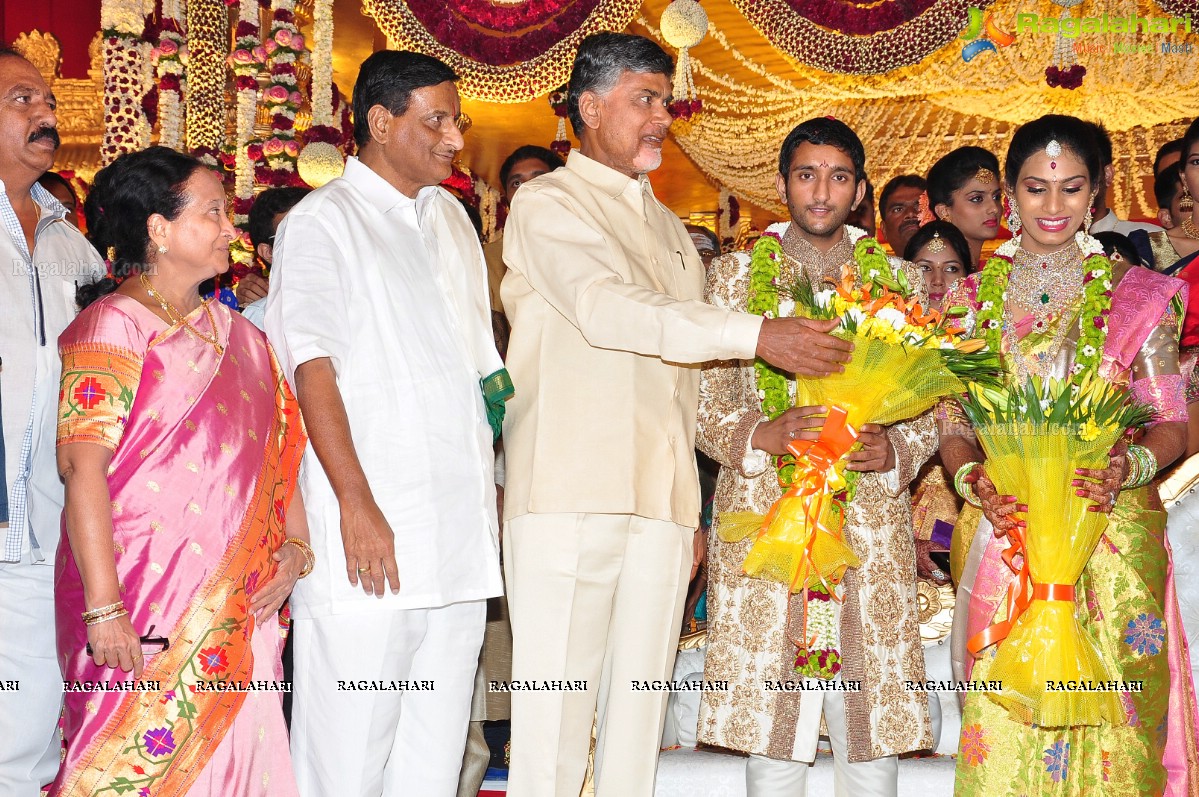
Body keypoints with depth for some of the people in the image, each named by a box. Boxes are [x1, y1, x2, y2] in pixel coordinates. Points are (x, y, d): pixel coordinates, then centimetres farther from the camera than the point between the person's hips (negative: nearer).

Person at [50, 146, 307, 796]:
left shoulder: (236, 332, 16)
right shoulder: (112, 326, -5)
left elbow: (280, 449, 18)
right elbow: (83, 467, -13)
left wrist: (295, 547, 1)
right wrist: (104, 607, -19)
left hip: (238, 608, 6)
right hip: (143, 604, -6)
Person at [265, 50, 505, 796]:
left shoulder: (451, 218, 20)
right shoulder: (324, 221, -2)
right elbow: (312, 368, -10)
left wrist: (492, 484, 16)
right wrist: (356, 503, -18)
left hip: (460, 529, 7)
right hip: (374, 527, -7)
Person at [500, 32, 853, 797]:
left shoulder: (670, 228, 24)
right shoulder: (548, 204, 3)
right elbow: (607, 308, -15)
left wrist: (691, 511, 18)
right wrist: (757, 335, -21)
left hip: (662, 503, 6)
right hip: (570, 496, -6)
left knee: (640, 709, 5)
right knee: (557, 707, -8)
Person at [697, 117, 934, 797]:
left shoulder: (900, 280, 13)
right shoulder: (737, 274, 10)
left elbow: (932, 401, 12)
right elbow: (706, 402, 4)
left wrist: (896, 448, -9)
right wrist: (762, 435, -15)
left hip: (873, 528, 1)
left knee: (875, 740, 0)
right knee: (772, 739, -1)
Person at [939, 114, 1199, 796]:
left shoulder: (1139, 294, 6)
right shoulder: (972, 297, 10)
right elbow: (952, 425, 9)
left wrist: (1132, 465, -15)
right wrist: (972, 479, -11)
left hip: (1115, 539, -1)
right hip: (1004, 531, 1)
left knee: (1112, 736, -3)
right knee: (1002, 729, -2)